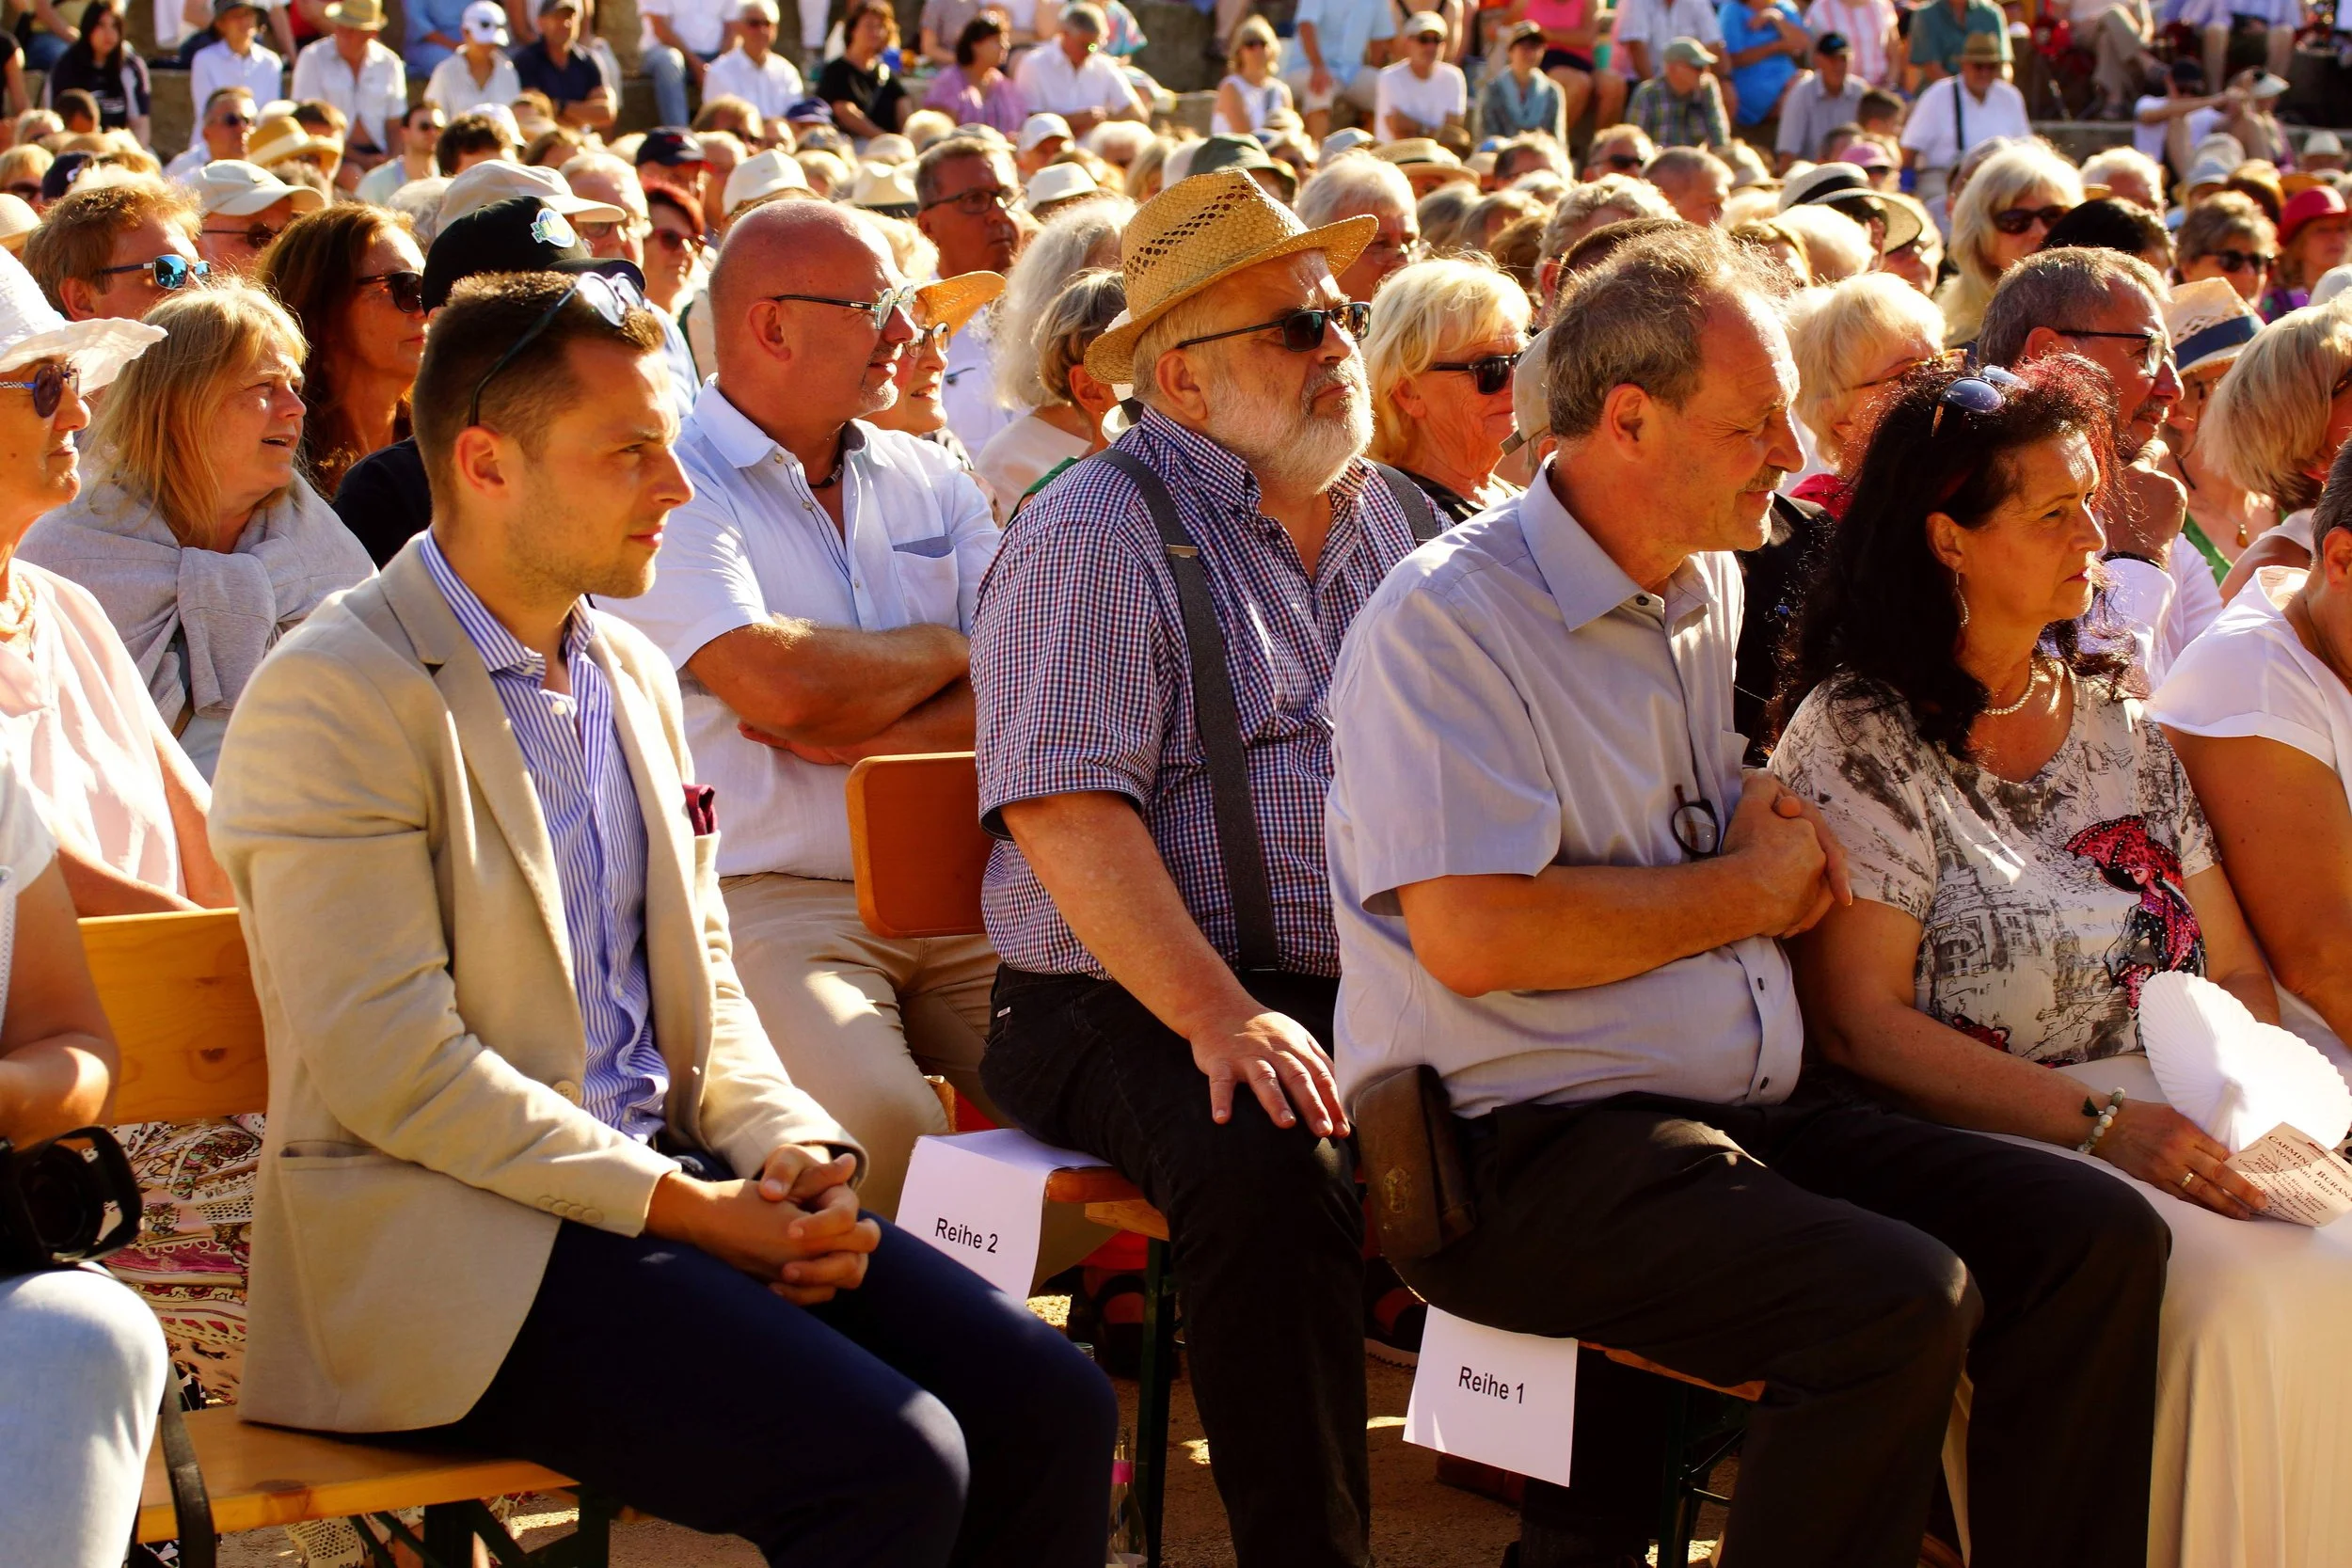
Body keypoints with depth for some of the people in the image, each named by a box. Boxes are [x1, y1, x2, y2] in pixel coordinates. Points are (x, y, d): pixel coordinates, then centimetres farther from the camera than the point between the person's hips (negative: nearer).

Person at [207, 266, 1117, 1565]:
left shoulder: (633, 676, 16)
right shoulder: (338, 693, -11)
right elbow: (393, 1065, -17)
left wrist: (792, 1151, 0)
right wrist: (683, 1206, -17)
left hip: (670, 1182, 8)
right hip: (454, 1237, -8)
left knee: (1051, 1410, -9)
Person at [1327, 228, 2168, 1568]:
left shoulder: (1714, 594, 17)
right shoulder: (1447, 618, -10)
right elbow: (1473, 937, -22)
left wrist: (1772, 811, 12)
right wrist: (1743, 890, -9)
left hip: (1759, 1106, 8)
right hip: (1531, 1144, -8)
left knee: (2101, 1237, -9)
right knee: (1903, 1302, -29)